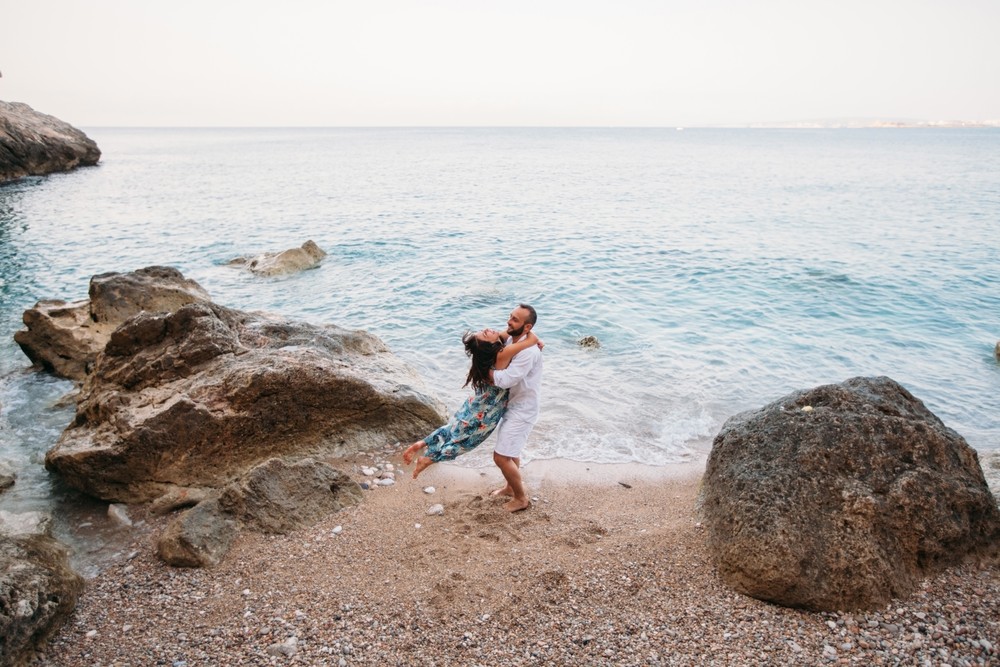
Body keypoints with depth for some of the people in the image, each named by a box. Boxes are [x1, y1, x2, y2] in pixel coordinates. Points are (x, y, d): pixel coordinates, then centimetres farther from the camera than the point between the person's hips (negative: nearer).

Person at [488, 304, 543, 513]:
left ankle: (521, 498, 15)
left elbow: (504, 380, -34)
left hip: (522, 411, -9)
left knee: (501, 457, -5)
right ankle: (511, 487, 47)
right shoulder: (511, 340, -1)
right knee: (510, 451, 25)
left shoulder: (529, 352, -31)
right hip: (513, 406, 9)